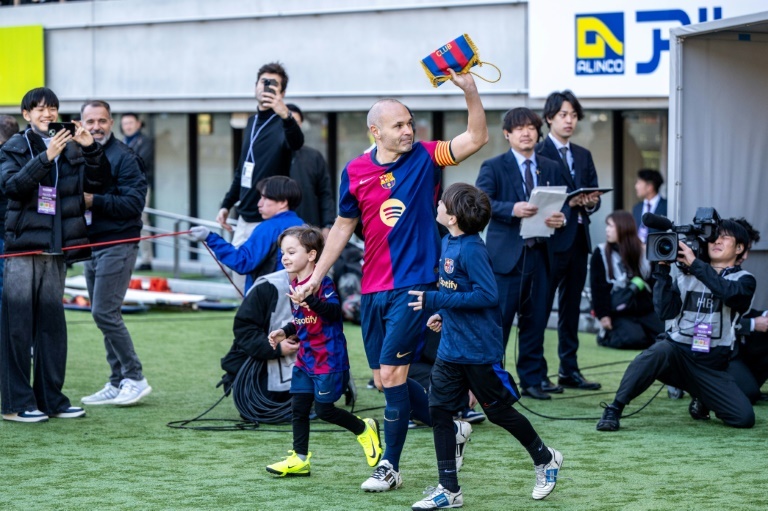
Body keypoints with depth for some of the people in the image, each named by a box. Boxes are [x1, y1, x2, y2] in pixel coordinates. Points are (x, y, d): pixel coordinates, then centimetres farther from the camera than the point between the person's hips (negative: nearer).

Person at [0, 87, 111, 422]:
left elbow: (98, 184, 9)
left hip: (57, 246, 4)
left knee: (52, 323, 8)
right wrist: (46, 158, -24)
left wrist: (91, 150, -6)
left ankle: (51, 399, 15)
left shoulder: (71, 150, 13)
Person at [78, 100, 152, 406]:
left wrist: (94, 200, -21)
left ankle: (135, 378, -5)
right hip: (92, 246, 8)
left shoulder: (123, 157, -8)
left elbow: (134, 202, -16)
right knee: (104, 314, 9)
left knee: (104, 312, -12)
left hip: (117, 246, -8)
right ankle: (118, 383, 15)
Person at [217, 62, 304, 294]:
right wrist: (227, 205, 17)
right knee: (240, 281, 10)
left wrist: (285, 115, -54)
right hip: (244, 220, 8)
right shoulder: (252, 122, 13)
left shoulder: (282, 124, -11)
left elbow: (296, 142, -36)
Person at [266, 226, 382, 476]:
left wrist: (310, 299, -39)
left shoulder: (322, 282, -15)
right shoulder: (295, 285, 11)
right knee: (298, 407, 6)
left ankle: (365, 429, 20)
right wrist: (285, 332, 9)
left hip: (328, 358, -8)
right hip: (305, 357, 8)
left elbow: (334, 311, -29)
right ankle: (300, 458, 13)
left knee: (324, 409, -3)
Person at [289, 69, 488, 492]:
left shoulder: (425, 158, -3)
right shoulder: (355, 172, 4)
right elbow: (343, 226, 15)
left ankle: (390, 466, 3)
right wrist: (316, 278, 14)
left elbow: (476, 138, -14)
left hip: (413, 285, -5)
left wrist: (469, 90, -27)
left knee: (391, 374, -10)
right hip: (372, 290, 5)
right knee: (384, 380, 8)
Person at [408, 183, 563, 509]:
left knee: (499, 412, 7)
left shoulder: (472, 250, -22)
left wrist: (436, 302, -26)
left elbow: (488, 295, -27)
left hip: (479, 349, -8)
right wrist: (443, 314, 6)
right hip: (450, 346, 8)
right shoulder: (448, 243, 6)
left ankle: (545, 459, 31)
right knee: (438, 410, 2)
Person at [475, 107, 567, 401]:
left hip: (539, 255, 4)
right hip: (506, 255, -4)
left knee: (536, 321, 8)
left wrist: (561, 219, -9)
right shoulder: (493, 167, 2)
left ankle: (532, 379, 16)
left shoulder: (550, 169, 16)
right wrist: (512, 209, -26)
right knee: (498, 321, -5)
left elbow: (560, 206, 15)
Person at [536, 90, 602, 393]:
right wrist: (567, 203, -22)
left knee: (571, 308, 11)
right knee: (540, 308, -5)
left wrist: (591, 202, -8)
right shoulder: (538, 154, -5)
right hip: (550, 240, -7)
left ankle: (569, 370, 16)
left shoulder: (583, 156, 18)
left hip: (578, 239, 7)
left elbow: (594, 195, 14)